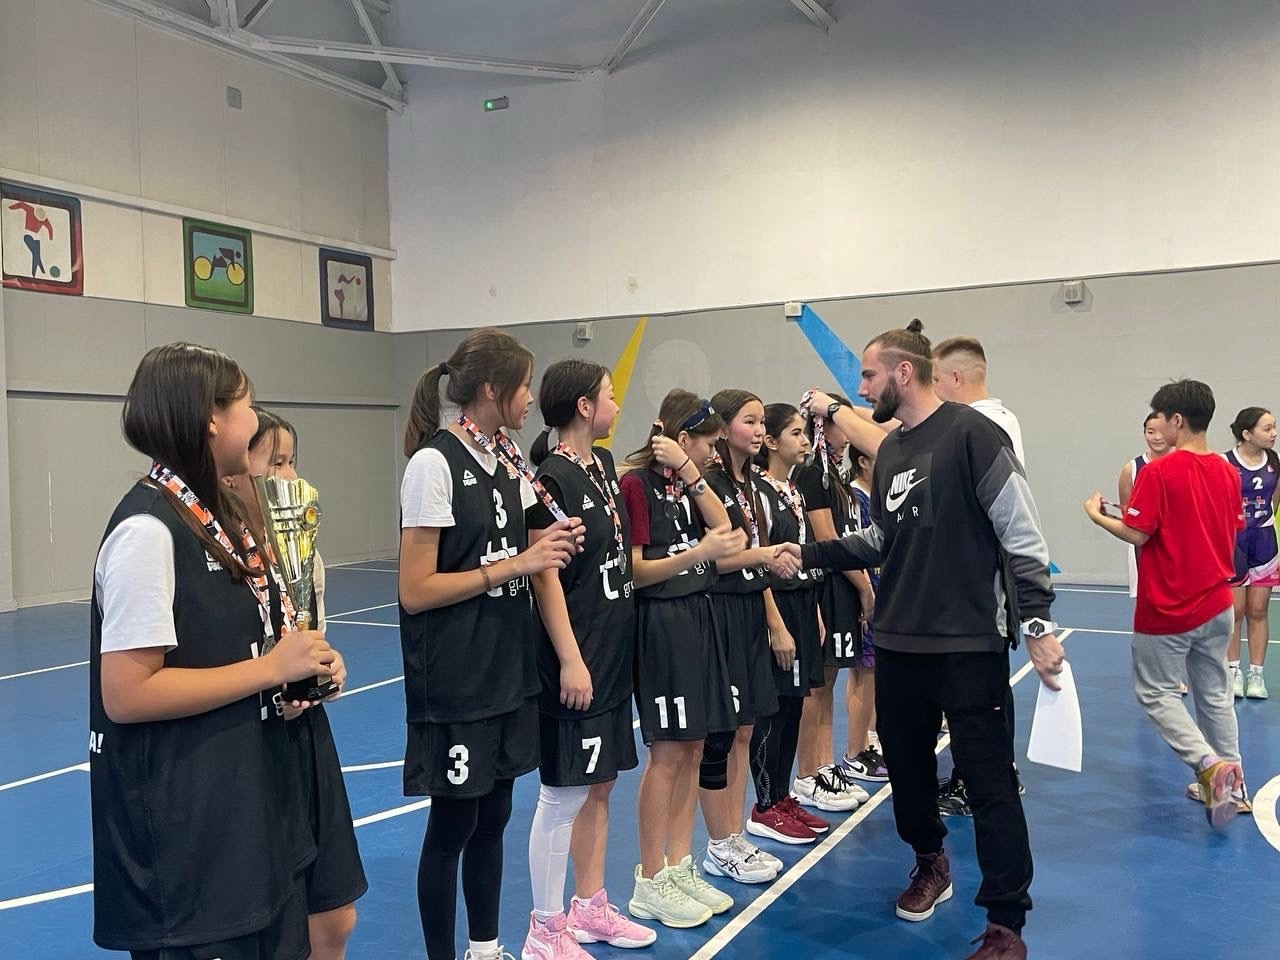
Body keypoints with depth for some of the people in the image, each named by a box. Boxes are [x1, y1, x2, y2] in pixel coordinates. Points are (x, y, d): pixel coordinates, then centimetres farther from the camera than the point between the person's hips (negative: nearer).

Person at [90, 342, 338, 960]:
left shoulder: (219, 516, 8)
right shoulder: (147, 529, -20)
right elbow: (126, 694, -23)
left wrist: (301, 663, 1)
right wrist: (271, 668, -19)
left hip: (253, 804, 9)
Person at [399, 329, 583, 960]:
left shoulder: (510, 461, 7)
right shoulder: (434, 463, -16)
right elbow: (415, 591, -19)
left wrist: (548, 546, -3)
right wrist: (515, 565, -20)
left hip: (508, 670, 7)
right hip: (453, 682, -7)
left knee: (494, 817, 17)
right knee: (452, 825, 6)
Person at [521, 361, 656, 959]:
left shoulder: (603, 463, 10)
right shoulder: (553, 478, -16)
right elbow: (545, 577, -18)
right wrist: (570, 661, -19)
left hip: (613, 651, 9)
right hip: (577, 656, -9)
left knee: (599, 784, 16)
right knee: (564, 793, 1)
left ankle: (590, 907, 31)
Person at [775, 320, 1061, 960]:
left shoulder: (970, 433, -12)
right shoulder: (888, 450, 11)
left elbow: (1022, 534, -13)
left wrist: (1038, 624, -15)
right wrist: (810, 554, 9)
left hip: (970, 643, -7)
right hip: (898, 642, 7)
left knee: (988, 782, 0)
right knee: (906, 764, 19)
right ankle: (930, 864, 43)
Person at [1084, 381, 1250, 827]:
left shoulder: (1158, 472, -17)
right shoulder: (1228, 472, 4)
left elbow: (1136, 534, -16)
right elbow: (1232, 532, 13)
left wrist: (1097, 514, -1)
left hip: (1167, 610, -6)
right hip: (1216, 604, 7)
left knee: (1156, 692, 5)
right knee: (1215, 694, 15)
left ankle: (1210, 764, -11)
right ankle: (1231, 783, 20)